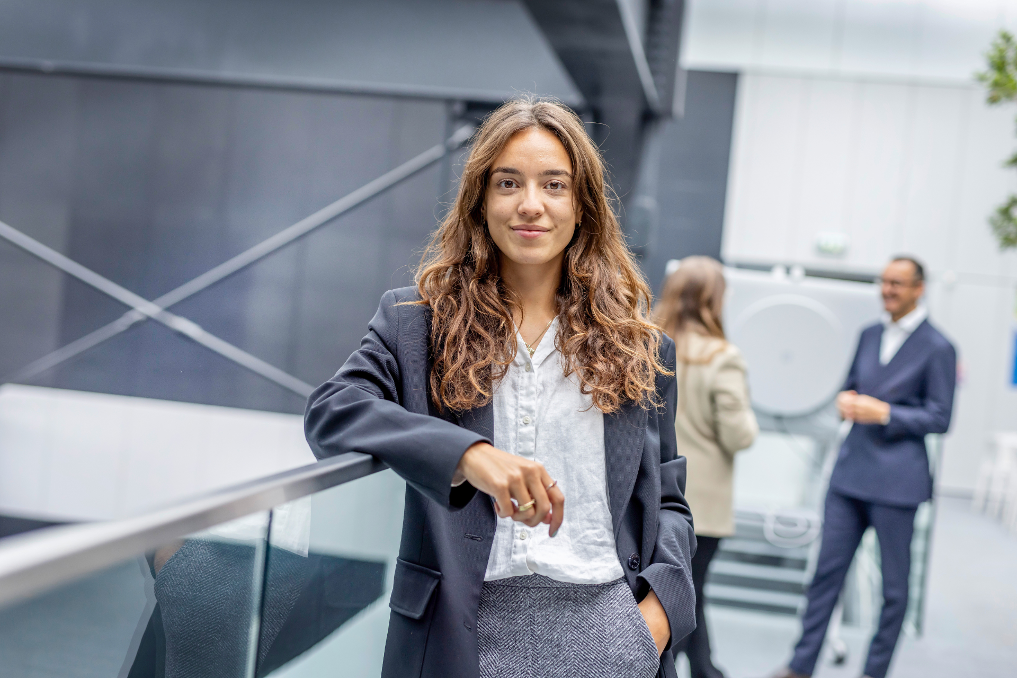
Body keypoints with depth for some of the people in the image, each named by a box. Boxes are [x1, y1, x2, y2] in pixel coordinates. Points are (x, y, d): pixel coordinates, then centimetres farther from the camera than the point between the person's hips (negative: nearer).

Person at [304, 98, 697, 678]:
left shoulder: (638, 346, 10)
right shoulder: (417, 321, 4)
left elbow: (667, 498, 14)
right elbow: (330, 412, -12)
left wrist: (661, 604, -5)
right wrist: (468, 454, -27)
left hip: (606, 625, 2)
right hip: (466, 630, -1)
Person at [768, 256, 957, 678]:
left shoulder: (937, 349, -6)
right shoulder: (870, 335, 12)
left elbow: (940, 418, -7)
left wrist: (884, 413, -18)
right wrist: (845, 399, -1)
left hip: (896, 481, -5)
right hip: (850, 472, 6)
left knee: (894, 584, 7)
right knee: (827, 570, 7)